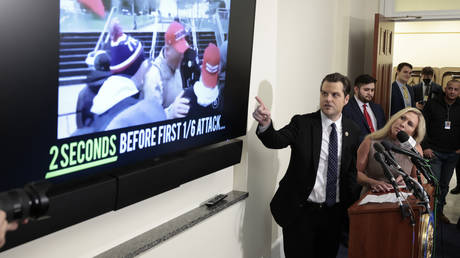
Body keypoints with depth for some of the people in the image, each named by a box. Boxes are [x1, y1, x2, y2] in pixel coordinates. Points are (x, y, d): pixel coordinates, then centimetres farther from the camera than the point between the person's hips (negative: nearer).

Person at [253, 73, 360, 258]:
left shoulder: (352, 131, 3)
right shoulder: (302, 123, -7)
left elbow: (352, 169, 12)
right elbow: (276, 140, -24)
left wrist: (349, 204, 6)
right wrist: (265, 124, -45)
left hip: (334, 213, 3)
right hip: (301, 211, -3)